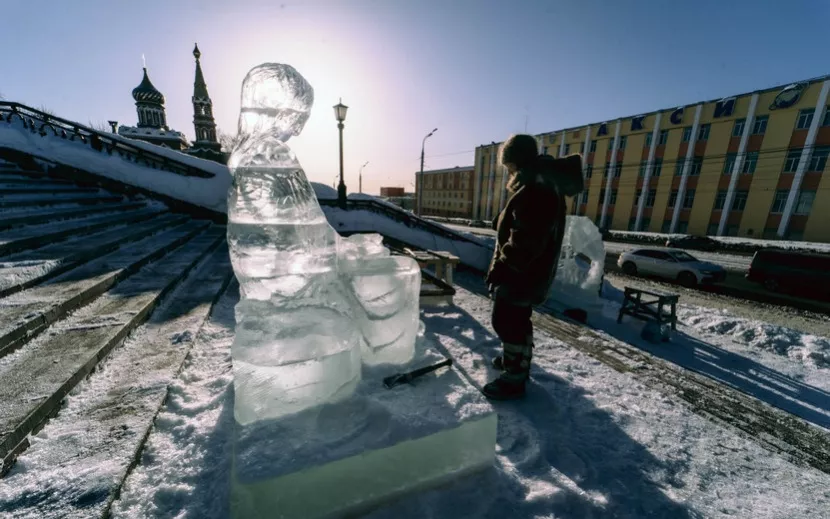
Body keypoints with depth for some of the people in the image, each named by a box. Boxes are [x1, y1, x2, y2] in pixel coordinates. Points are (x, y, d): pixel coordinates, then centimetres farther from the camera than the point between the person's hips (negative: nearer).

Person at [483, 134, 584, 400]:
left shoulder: (534, 190, -23)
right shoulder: (544, 183, 13)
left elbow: (524, 240, -29)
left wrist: (500, 268, -20)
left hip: (520, 273, -11)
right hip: (529, 271, 11)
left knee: (508, 322, 1)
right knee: (518, 320, 23)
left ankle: (514, 378, 14)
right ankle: (518, 359, 41)